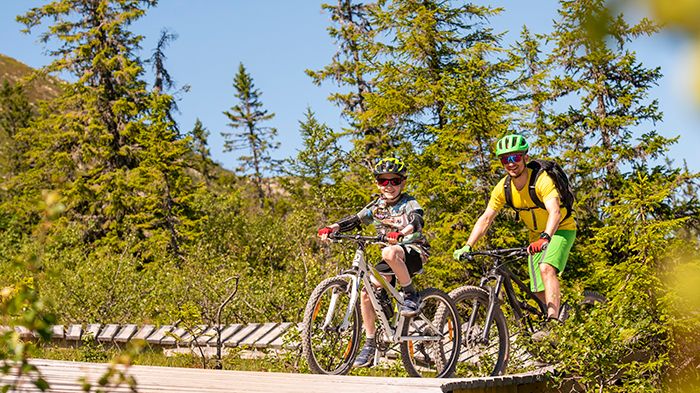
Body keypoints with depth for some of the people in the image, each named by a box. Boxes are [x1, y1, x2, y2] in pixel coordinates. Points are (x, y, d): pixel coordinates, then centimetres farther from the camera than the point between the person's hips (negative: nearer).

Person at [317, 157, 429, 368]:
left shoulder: (409, 203, -9)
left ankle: (411, 296, -20)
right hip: (392, 257, 6)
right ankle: (370, 344, 3)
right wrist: (330, 228, -19)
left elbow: (416, 222, -29)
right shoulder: (377, 206, 7)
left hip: (414, 251, -6)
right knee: (366, 293, -10)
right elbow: (355, 220, -1)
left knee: (390, 253, -39)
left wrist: (400, 233, -51)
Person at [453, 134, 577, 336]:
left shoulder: (542, 180, -28)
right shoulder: (503, 188, -12)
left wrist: (545, 238, -59)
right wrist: (467, 247, -23)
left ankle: (553, 322, -37)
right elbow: (486, 218, -12)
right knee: (540, 293, 0)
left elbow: (555, 212, -42)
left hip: (560, 229, -6)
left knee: (546, 267, -33)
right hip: (537, 236, 6)